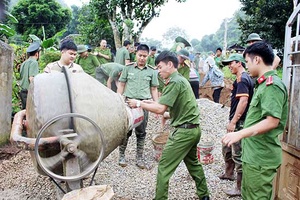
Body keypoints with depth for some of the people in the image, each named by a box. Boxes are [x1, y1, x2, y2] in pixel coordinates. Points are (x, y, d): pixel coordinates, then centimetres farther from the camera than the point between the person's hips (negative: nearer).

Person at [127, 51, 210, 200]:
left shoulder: (174, 82, -16)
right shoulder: (181, 79, 13)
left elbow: (160, 109, -22)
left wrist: (139, 103, -12)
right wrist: (152, 102, 7)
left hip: (184, 131, -10)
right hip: (193, 128, 10)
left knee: (164, 167, -1)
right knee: (192, 162, 24)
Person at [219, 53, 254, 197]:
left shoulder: (242, 79, -16)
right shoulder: (246, 78, 15)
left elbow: (243, 101, -27)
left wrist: (233, 122, -26)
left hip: (239, 123, -10)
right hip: (238, 122, 10)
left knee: (238, 155, -2)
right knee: (226, 149, 23)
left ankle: (241, 188, 9)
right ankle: (229, 173, 41)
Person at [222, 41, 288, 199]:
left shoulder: (272, 85, -17)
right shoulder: (264, 84, 15)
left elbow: (272, 121, -27)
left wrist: (240, 133, -30)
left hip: (260, 158, -10)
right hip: (253, 155, 10)